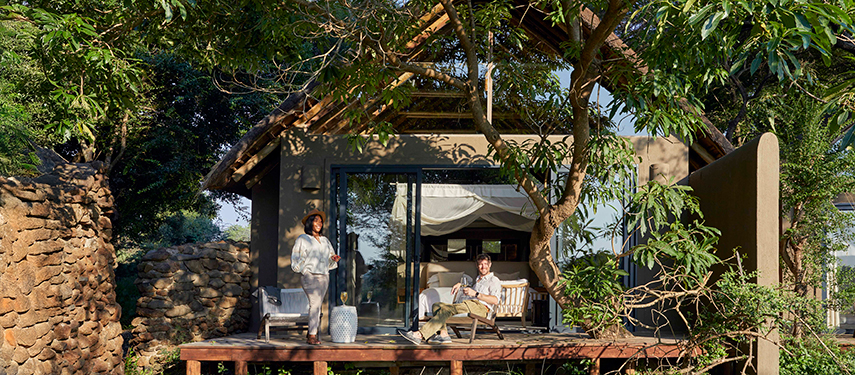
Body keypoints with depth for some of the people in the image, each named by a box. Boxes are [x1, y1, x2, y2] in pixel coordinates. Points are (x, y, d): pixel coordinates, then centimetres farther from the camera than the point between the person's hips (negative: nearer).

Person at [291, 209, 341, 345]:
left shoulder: (325, 240, 19)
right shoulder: (302, 239, 4)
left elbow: (330, 260, 21)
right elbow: (296, 259, 0)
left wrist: (334, 258, -1)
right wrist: (305, 271, -12)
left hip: (324, 276, 5)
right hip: (309, 276, -5)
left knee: (317, 306, 3)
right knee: (315, 303, -18)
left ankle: (310, 335, 8)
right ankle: (312, 335, -19)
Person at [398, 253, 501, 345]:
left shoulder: (494, 280, 9)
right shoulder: (477, 280, 36)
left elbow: (495, 300, -8)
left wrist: (475, 294, -17)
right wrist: (460, 285, 37)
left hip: (480, 307, -9)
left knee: (446, 308, -30)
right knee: (437, 305, -13)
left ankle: (420, 335, -41)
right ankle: (443, 334, -32)